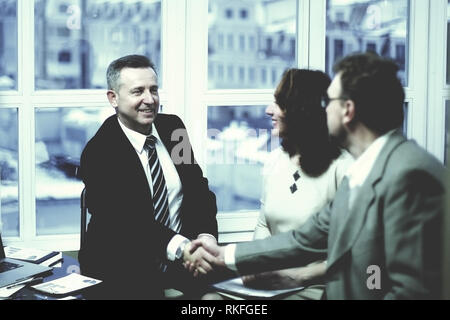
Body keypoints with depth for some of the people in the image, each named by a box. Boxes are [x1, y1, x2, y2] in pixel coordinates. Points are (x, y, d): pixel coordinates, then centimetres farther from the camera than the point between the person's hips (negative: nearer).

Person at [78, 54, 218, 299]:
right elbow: (127, 221, -20)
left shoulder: (172, 126, 8)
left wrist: (206, 236, -13)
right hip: (124, 273, -4)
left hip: (182, 261, 5)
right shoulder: (99, 152, -10)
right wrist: (180, 247, -35)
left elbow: (197, 187, 8)